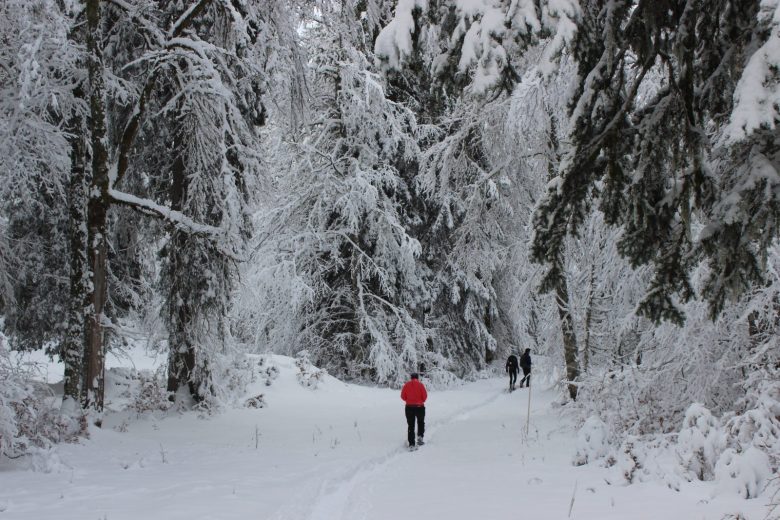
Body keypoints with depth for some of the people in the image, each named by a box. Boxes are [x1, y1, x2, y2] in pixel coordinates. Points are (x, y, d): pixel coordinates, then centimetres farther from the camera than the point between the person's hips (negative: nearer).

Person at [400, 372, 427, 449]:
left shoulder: (406, 385, -1)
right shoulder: (420, 384, -7)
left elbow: (402, 396, -1)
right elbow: (425, 396, -9)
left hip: (409, 407, 1)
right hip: (419, 407, -1)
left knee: (410, 425, 6)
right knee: (421, 422, 22)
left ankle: (411, 444, 1)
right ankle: (420, 436, 2)